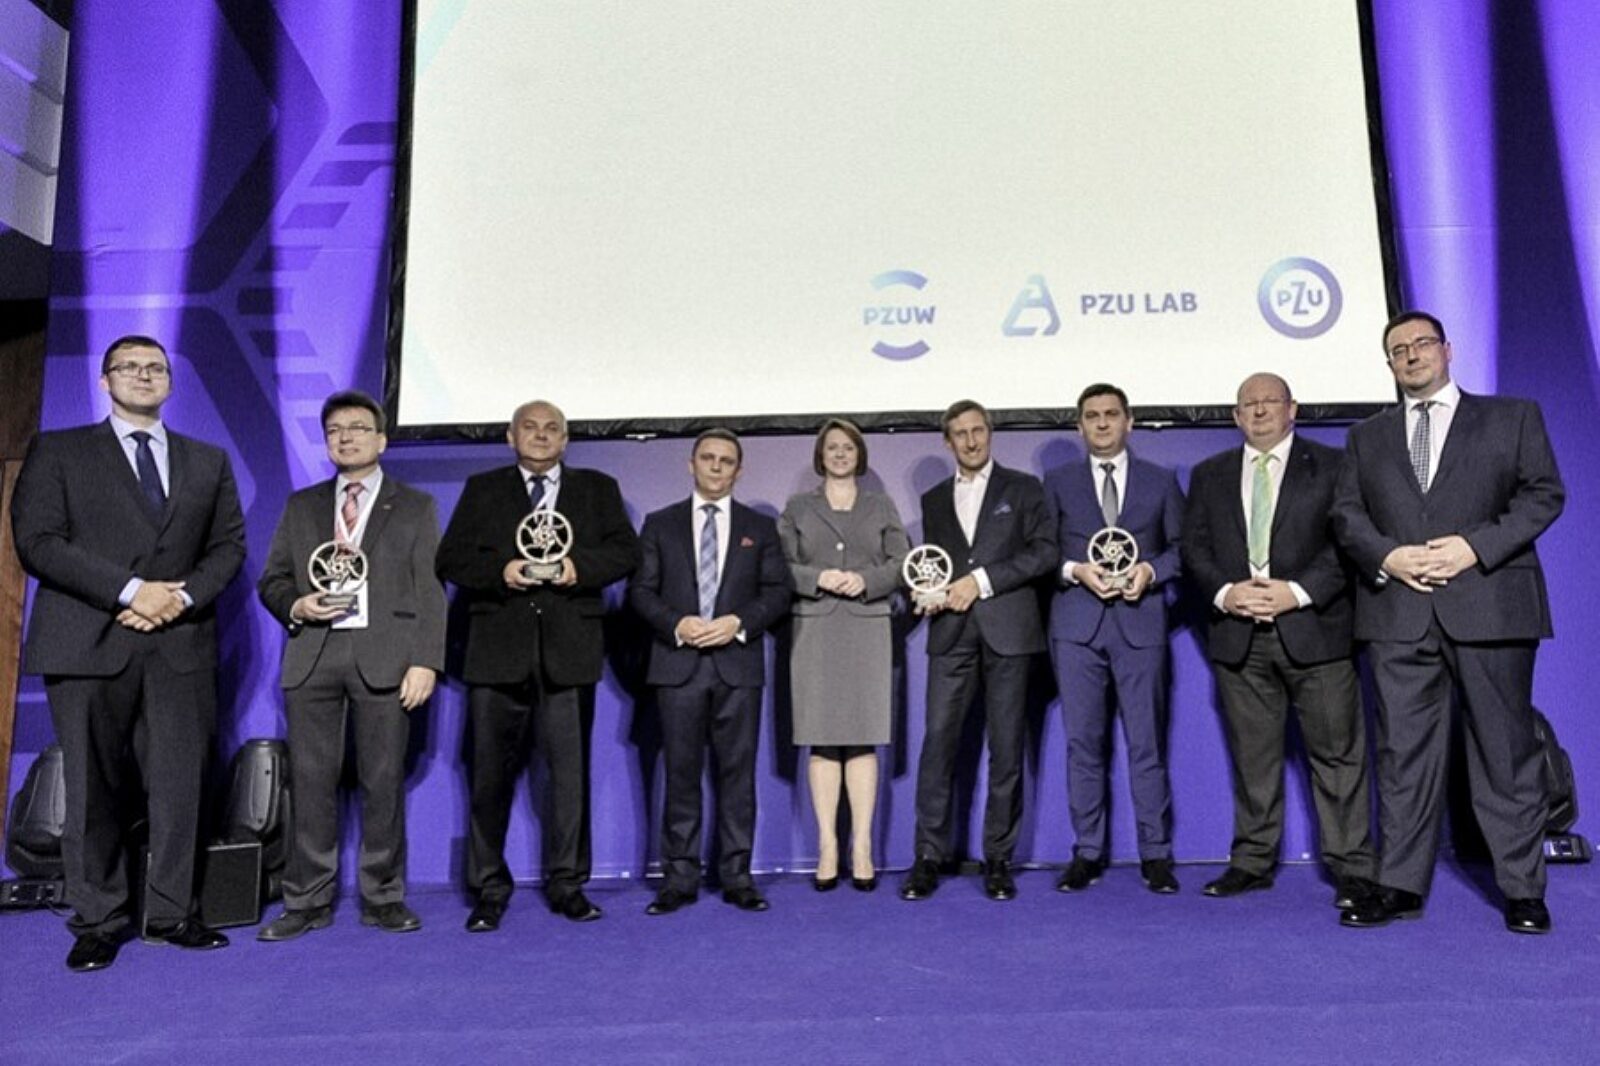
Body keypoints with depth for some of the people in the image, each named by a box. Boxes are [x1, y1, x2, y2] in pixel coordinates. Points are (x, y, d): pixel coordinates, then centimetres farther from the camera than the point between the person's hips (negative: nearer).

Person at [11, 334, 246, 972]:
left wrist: (183, 596, -8)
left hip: (180, 644, 2)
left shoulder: (208, 461, 16)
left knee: (180, 785, 2)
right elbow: (36, 541, -4)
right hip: (88, 644, -2)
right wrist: (130, 591, -13)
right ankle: (99, 920, 15)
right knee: (92, 788, 3)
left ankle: (171, 913, 13)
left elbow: (229, 545, 11)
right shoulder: (58, 452, 8)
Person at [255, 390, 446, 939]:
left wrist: (425, 661, -7)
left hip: (384, 658, -2)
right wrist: (295, 606, -6)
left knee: (383, 782, 1)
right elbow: (271, 580, 16)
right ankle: (308, 901, 13)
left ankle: (383, 898, 11)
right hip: (313, 656, 3)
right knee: (311, 782, 3)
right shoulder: (302, 506, 18)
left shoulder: (415, 506, 10)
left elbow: (430, 591, 3)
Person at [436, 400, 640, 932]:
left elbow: (626, 550, 3)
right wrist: (500, 570, -14)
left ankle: (567, 883, 16)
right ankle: (489, 889, 15)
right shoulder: (482, 489, 13)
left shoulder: (598, 488, 14)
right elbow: (450, 559, 4)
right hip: (499, 649, 0)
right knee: (491, 772, 3)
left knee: (570, 769, 4)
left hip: (570, 650, 0)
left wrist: (579, 566, -14)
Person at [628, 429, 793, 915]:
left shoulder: (760, 527, 12)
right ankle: (681, 877, 10)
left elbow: (779, 591, 5)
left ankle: (736, 876, 11)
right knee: (681, 772, 3)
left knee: (737, 771, 2)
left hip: (738, 663, 0)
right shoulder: (660, 524, 11)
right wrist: (676, 624, -11)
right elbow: (640, 589, 5)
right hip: (678, 663, 0)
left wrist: (738, 622, -10)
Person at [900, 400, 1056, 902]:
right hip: (951, 632, 2)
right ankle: (929, 857, 2)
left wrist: (982, 580, -9)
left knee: (1006, 747, 0)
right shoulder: (934, 499, 19)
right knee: (937, 742, -5)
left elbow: (1044, 551, -1)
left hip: (1007, 630, -2)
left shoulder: (1022, 488, 9)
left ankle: (998, 859, 9)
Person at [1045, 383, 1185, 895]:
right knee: (1083, 742, 3)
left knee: (1147, 742, 0)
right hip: (1076, 625, 1)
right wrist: (1075, 570, -11)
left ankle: (1156, 854, 10)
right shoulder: (1058, 482, 11)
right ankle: (1087, 852, 12)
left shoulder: (1161, 481, 12)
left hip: (1140, 622, 0)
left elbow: (1182, 547, 9)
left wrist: (1151, 571, -9)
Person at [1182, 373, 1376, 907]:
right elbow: (1193, 547, 9)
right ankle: (1252, 861, 18)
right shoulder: (1209, 475, 15)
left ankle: (1351, 867, 11)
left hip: (1314, 628, -2)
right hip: (1238, 635, 3)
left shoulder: (1331, 466, 6)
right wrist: (1224, 593, -8)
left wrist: (1298, 592, -14)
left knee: (1337, 752, 1)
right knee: (1252, 757, 9)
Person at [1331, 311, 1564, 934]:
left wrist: (1476, 546, -12)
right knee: (1403, 751, 3)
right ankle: (1400, 886, 9)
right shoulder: (1368, 437, 18)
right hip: (1399, 614, 2)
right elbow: (1346, 513, 9)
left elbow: (1544, 493, 2)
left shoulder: (1513, 416, 12)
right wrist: (1387, 556, -10)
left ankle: (1522, 889, 14)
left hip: (1490, 607, -1)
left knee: (1505, 750, 3)